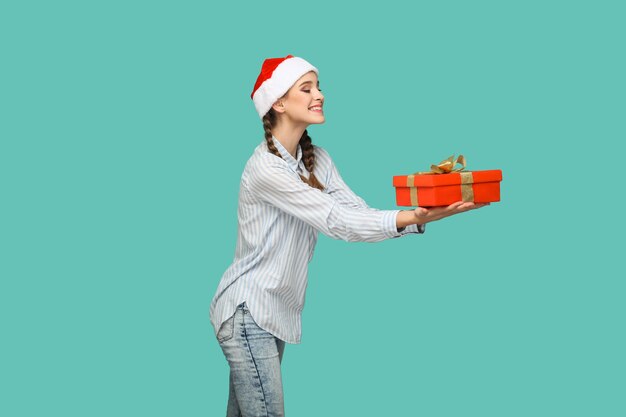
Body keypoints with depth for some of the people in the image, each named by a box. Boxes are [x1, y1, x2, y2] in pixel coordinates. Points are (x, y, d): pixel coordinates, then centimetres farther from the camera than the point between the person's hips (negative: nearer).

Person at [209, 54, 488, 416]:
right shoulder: (265, 167, -21)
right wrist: (412, 217, -35)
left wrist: (423, 213, -19)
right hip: (248, 311, -8)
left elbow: (359, 213, -4)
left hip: (275, 311, 8)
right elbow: (337, 221, -26)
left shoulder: (317, 159, 7)